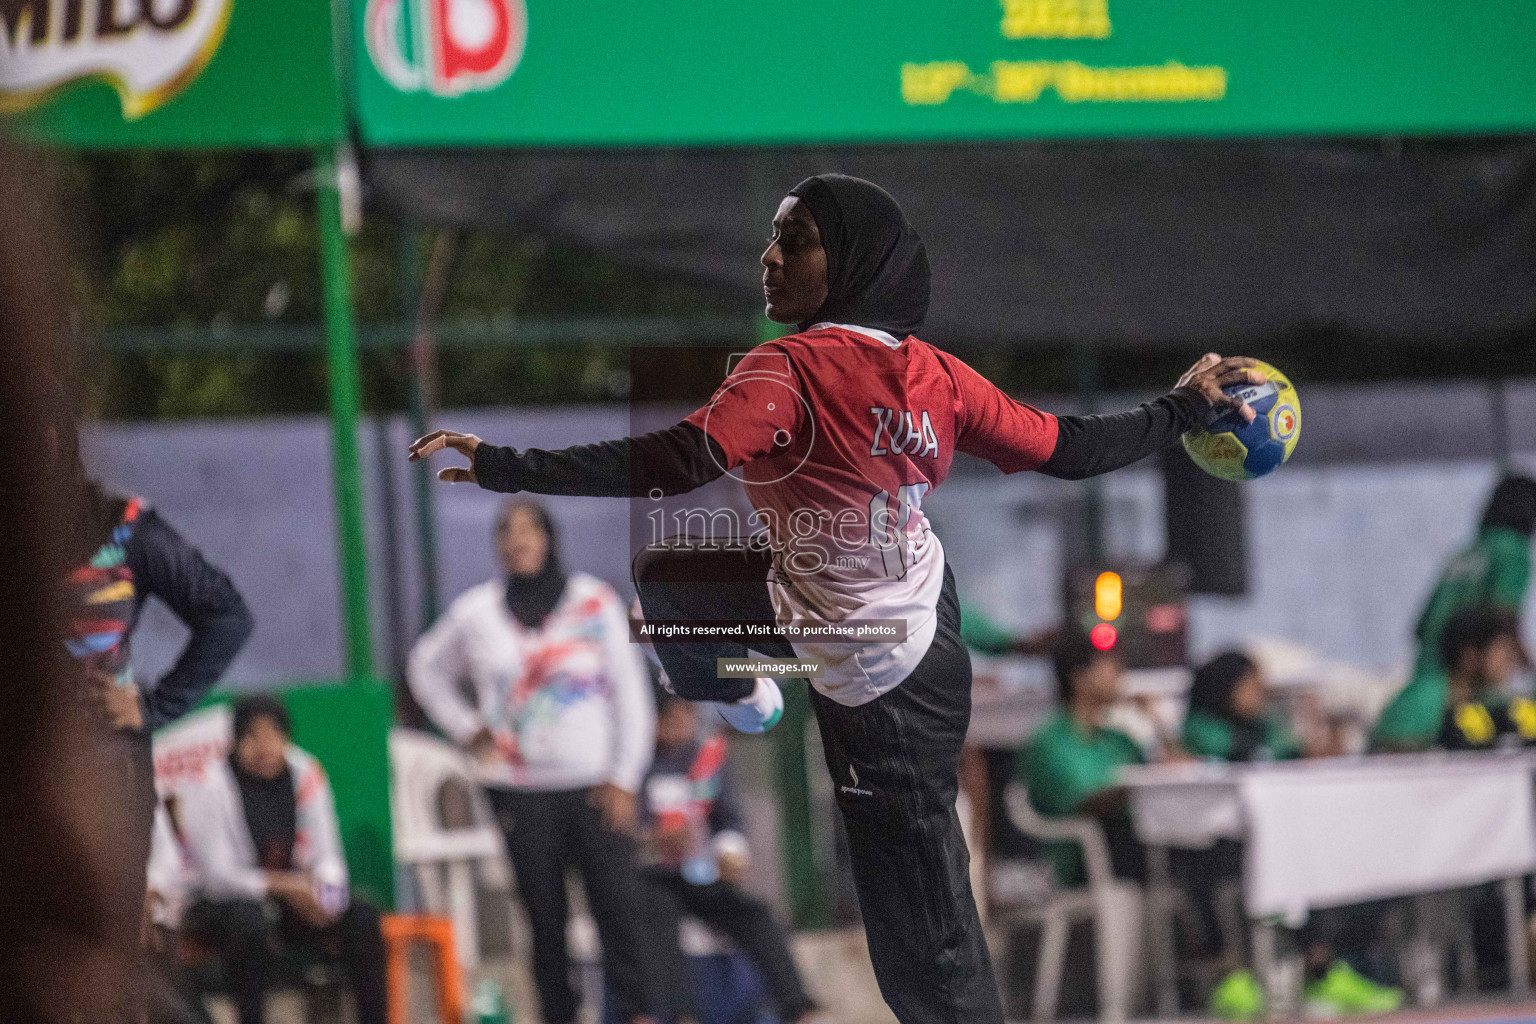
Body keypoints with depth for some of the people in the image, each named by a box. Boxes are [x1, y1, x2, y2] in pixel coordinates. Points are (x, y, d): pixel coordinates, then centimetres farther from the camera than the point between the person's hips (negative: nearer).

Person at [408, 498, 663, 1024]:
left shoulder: (593, 602, 2)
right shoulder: (475, 612, 6)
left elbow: (630, 694, 2)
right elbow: (426, 668, 22)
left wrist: (624, 780, -4)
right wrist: (468, 729, 9)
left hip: (593, 785, -2)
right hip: (521, 794, 2)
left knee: (620, 912, -10)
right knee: (545, 919, 3)